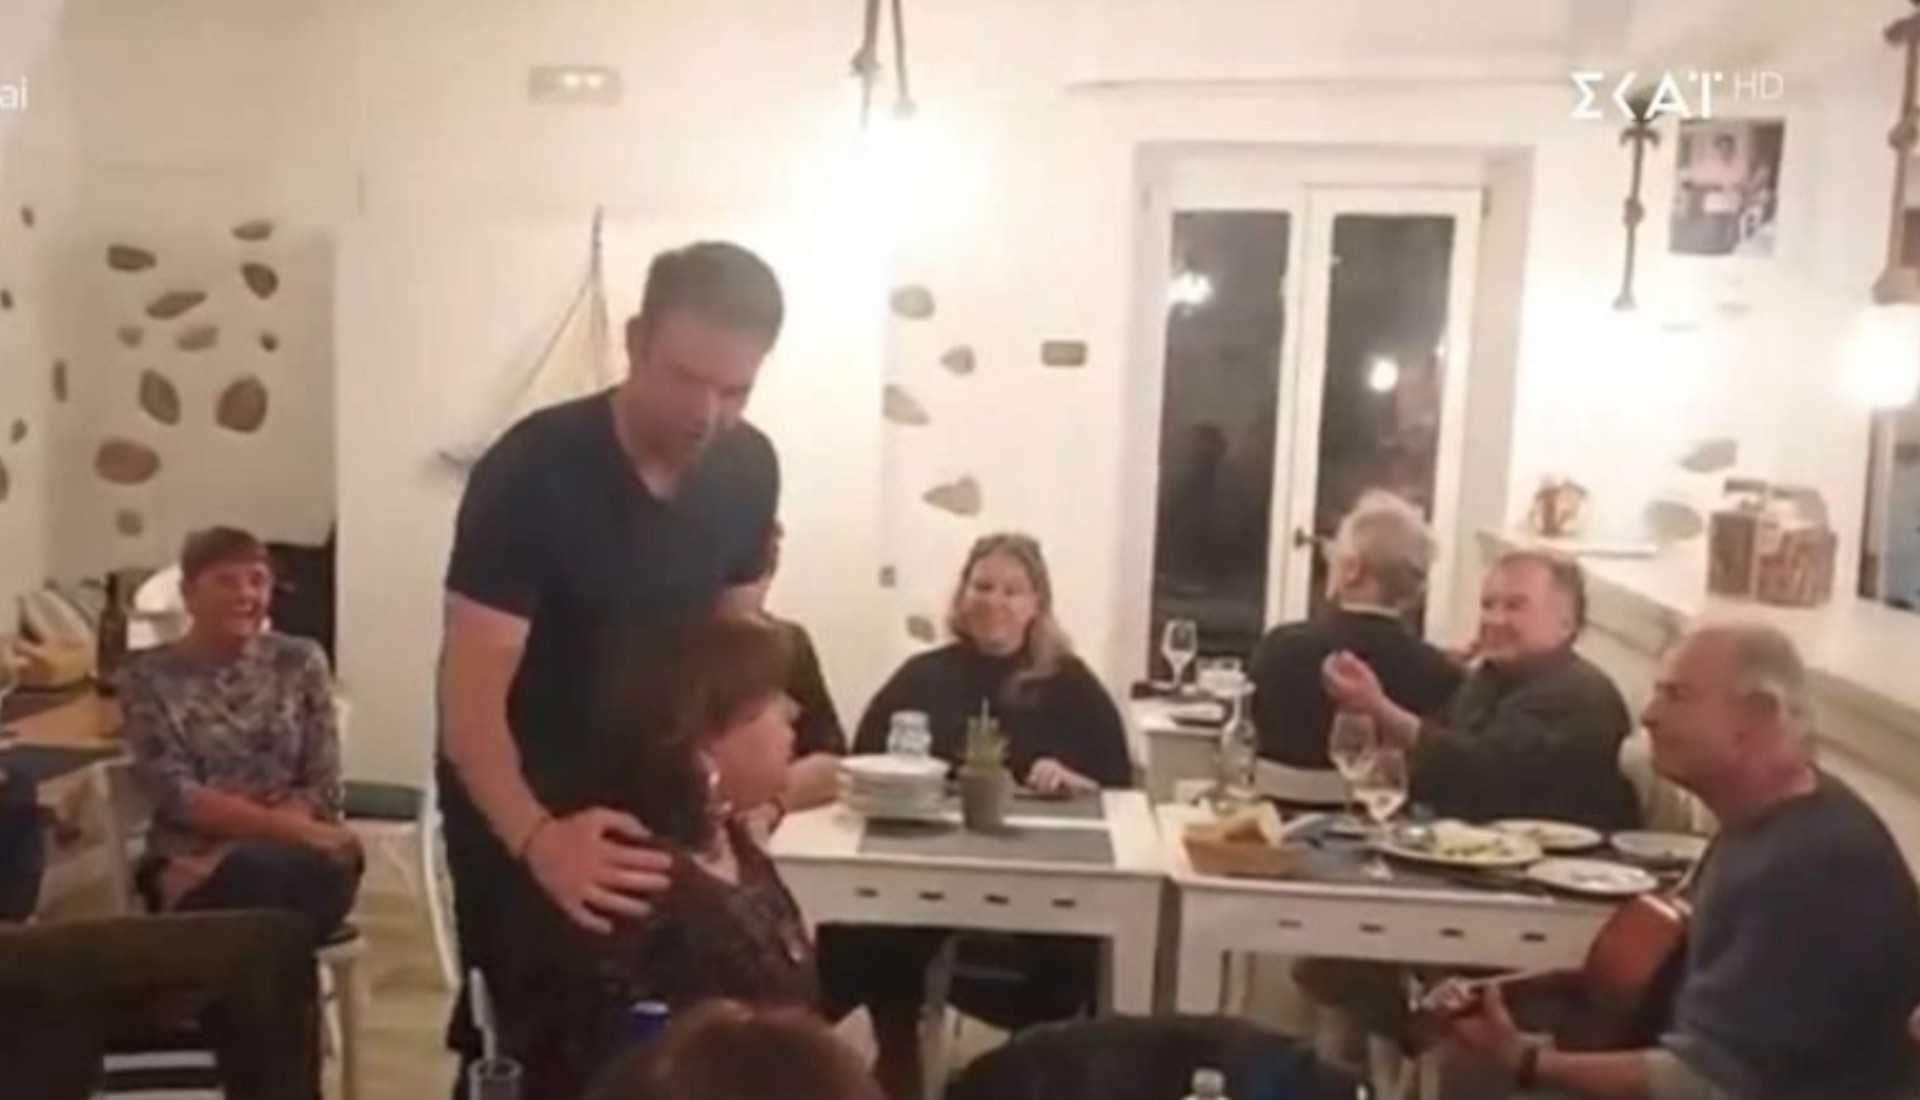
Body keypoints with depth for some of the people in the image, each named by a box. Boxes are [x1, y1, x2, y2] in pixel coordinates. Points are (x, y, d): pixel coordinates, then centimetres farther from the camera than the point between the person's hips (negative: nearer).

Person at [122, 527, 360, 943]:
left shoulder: (300, 662, 9)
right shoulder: (149, 678, 4)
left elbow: (324, 789, 3)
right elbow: (177, 796, -6)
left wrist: (237, 830, -15)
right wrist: (281, 826, -19)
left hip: (298, 854, 2)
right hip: (193, 859, -1)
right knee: (249, 875, -37)